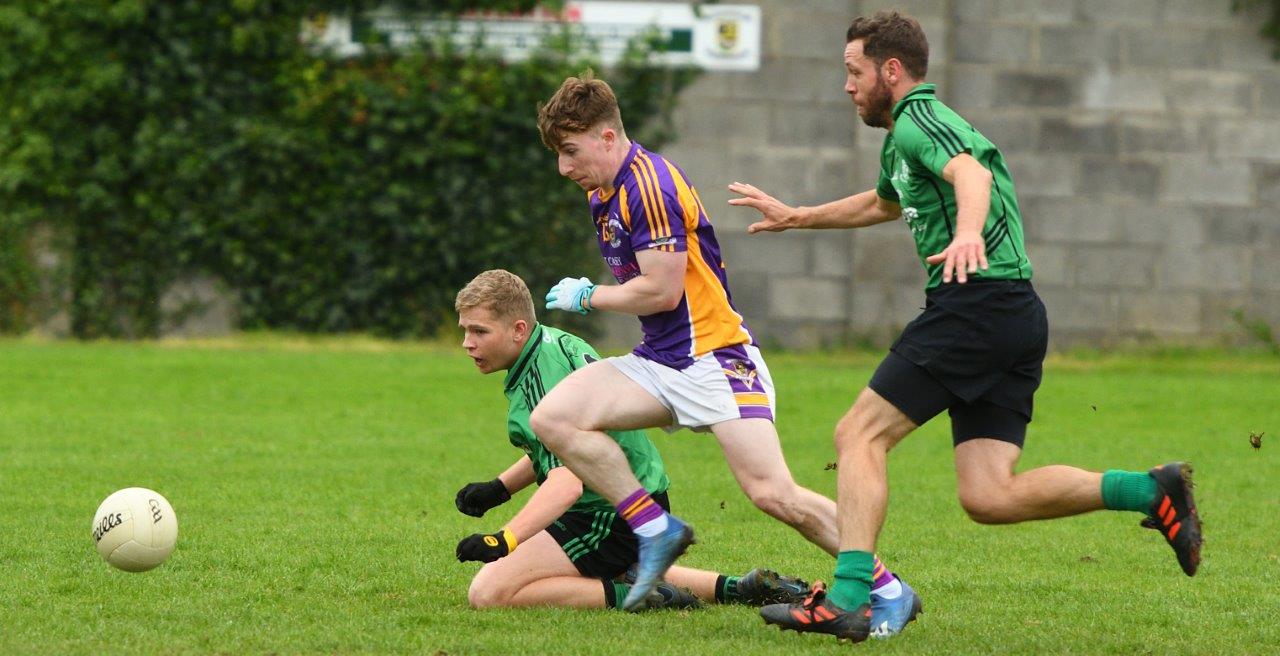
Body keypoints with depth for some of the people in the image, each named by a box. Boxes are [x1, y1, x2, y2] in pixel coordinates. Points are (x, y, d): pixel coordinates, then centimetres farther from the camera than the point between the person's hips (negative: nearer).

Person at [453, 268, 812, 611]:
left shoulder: (544, 378, -24)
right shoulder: (554, 342, 7)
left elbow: (566, 483, -37)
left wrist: (506, 539, -48)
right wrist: (498, 488, 13)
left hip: (614, 519, -11)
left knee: (487, 592, -17)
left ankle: (626, 597, -14)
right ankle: (734, 588, 23)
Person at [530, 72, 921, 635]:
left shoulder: (650, 184, -16)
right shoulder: (602, 192, 14)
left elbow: (661, 291, -19)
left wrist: (587, 298, -5)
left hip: (715, 355, -9)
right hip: (659, 361, 9)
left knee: (773, 494, -18)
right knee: (553, 418, -12)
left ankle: (891, 592, -5)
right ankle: (657, 531, -4)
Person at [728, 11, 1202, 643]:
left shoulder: (918, 121, -4)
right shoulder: (903, 138, 27)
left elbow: (972, 173, -27)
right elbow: (883, 203, 50)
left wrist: (967, 234, -47)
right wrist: (796, 216, 56)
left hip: (975, 301, -9)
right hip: (1016, 313, 9)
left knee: (860, 433, -7)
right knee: (987, 497, -1)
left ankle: (844, 600, -17)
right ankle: (1152, 490, -6)